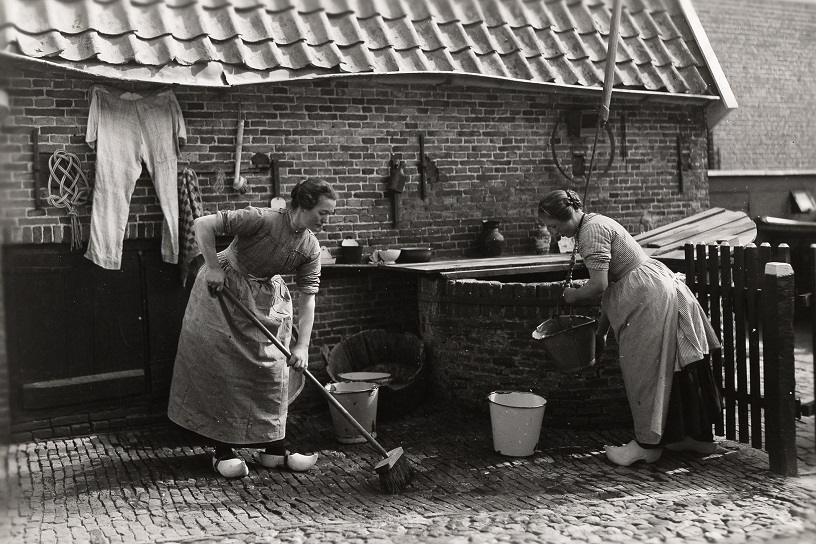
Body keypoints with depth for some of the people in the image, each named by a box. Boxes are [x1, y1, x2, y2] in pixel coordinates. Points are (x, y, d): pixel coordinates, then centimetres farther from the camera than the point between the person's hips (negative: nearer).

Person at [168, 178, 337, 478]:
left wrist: (302, 346, -19)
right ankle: (223, 451, 5)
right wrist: (213, 267, -30)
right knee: (224, 368, -4)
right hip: (223, 287, -5)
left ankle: (274, 448, 13)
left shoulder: (310, 248, -12)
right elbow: (203, 225, -30)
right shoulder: (262, 220, -30)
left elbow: (307, 296, -12)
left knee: (273, 369, 4)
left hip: (267, 296, 6)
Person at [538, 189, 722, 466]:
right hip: (657, 289, 10)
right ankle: (699, 436, 25)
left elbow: (599, 285, -22)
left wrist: (573, 296, -2)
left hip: (646, 296, -10)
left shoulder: (592, 229, -14)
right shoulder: (597, 224, 17)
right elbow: (610, 286, 20)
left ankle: (647, 444, 9)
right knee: (671, 367, 15)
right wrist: (601, 330, 21)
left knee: (645, 370, -1)